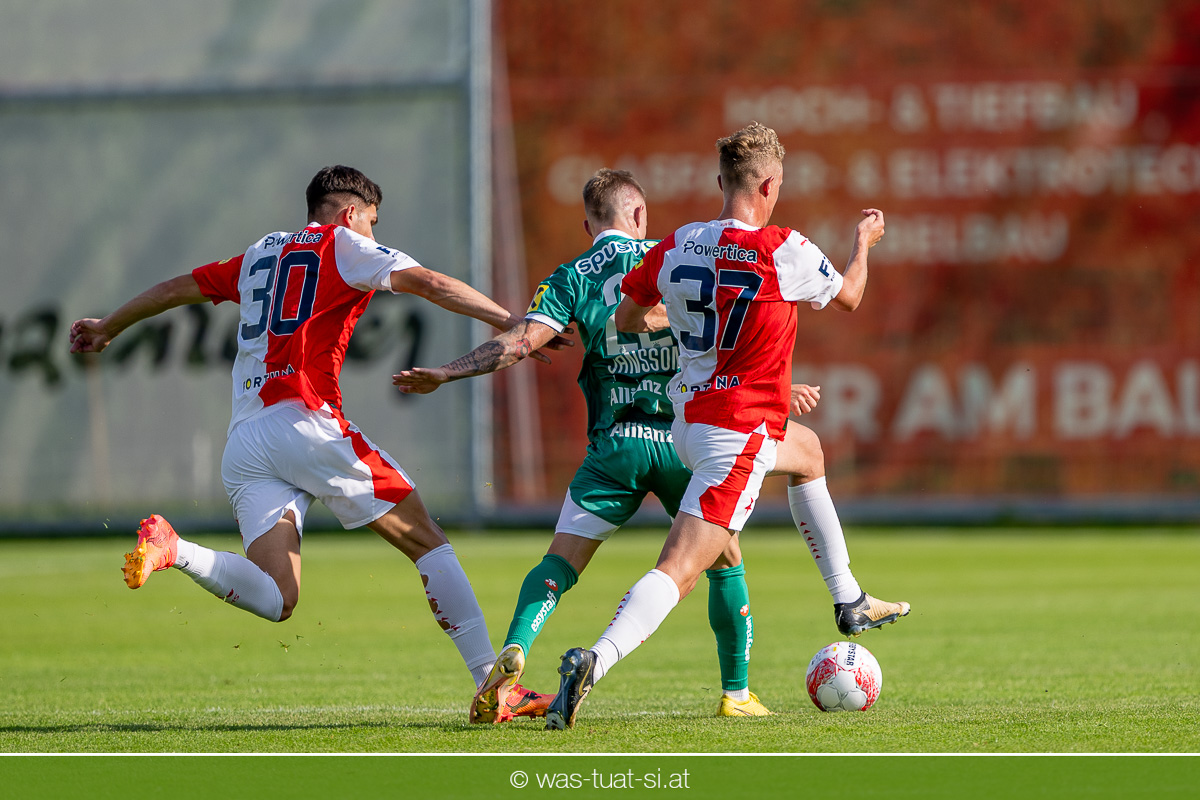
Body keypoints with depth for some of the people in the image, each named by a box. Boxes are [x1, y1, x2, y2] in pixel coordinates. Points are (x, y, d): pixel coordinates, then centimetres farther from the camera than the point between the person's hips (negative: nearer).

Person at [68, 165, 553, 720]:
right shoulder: (344, 247, 8)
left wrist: (108, 329, 48)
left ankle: (172, 549, -23)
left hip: (243, 439, 6)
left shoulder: (260, 254, 26)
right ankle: (493, 681, -8)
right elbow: (428, 283, -5)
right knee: (426, 542, 0)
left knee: (275, 601, -3)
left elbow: (178, 288, 34)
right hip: (305, 420, -6)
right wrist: (509, 322, -8)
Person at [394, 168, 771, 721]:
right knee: (725, 562, 18)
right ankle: (736, 693, 21)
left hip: (615, 444, -1)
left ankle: (513, 653, -22)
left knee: (559, 564, 3)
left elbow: (523, 340, -10)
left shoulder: (571, 278, 3)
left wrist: (442, 374, -7)